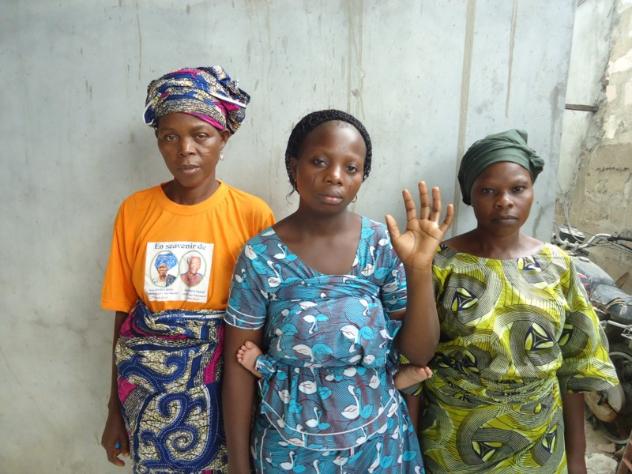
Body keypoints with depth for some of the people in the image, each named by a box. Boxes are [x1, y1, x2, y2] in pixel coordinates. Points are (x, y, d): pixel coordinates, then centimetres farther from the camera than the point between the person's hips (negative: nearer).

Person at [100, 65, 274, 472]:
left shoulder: (253, 214, -11)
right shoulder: (134, 211, -4)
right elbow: (124, 314, 2)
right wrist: (115, 409, 7)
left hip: (222, 383, -2)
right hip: (147, 386, 2)